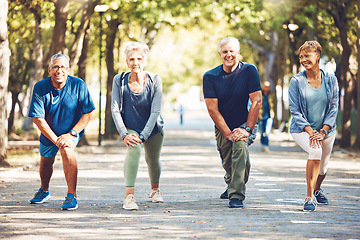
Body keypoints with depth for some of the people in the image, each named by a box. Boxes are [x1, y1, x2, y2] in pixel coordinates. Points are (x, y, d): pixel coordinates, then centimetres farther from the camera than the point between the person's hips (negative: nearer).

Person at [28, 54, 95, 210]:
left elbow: (88, 113, -15)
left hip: (73, 131, -2)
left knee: (67, 151, -30)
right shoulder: (40, 88, -19)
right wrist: (55, 140, -25)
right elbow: (38, 118, -20)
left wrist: (71, 134, -23)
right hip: (48, 133, 2)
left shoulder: (78, 85, -20)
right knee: (46, 162, 17)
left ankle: (72, 196, -24)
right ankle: (44, 191, 49)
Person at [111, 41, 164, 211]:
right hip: (130, 128, -1)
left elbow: (155, 112, -21)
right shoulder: (119, 80, -17)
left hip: (153, 129, 1)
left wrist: (142, 136, -27)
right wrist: (124, 135, -25)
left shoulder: (155, 81, -19)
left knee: (152, 160, 17)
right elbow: (115, 109, -16)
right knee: (134, 149, -31)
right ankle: (129, 195, -34)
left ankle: (155, 189, 51)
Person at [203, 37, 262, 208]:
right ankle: (231, 184, 44)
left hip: (245, 123, -2)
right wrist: (228, 133, -21)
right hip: (222, 127, 2)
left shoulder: (249, 71, -11)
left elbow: (256, 101, -15)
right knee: (227, 163, 7)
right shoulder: (210, 77, -8)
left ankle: (237, 195, -25)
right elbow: (212, 109, -12)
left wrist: (247, 130, -23)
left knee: (240, 146, -30)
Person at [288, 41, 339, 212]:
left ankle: (317, 190, 49)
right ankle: (309, 197, -22)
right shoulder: (296, 81, -9)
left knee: (322, 167, 11)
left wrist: (323, 132, -13)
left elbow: (334, 108, -2)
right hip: (301, 129, -3)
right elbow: (295, 110, -9)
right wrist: (310, 131, -19)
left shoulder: (330, 80, -3)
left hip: (326, 129, 3)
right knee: (315, 151, -31)